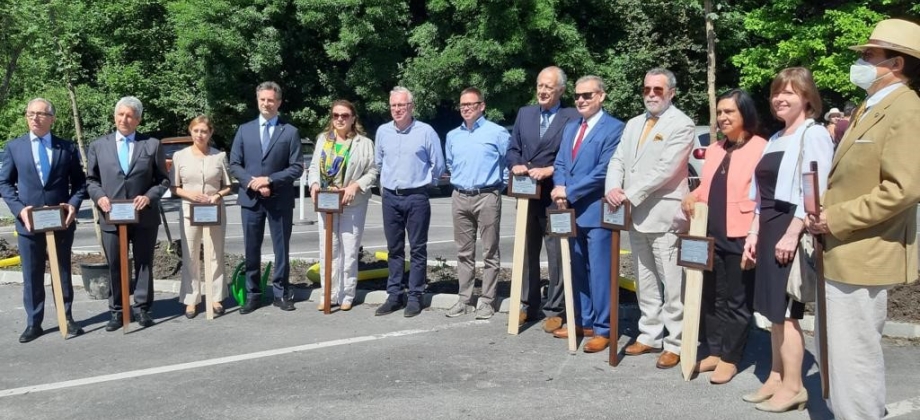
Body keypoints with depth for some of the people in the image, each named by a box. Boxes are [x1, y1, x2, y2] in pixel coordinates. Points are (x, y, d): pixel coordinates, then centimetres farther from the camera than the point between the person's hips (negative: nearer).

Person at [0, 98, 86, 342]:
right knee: (31, 276, 7)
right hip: (28, 222, 0)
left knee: (63, 272, 10)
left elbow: (79, 182, 6)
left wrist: (74, 205, -11)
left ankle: (67, 318, 22)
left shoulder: (67, 148, 3)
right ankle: (33, 323, 17)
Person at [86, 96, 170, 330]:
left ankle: (142, 309, 16)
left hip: (144, 216, -1)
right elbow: (91, 180, 10)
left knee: (144, 264, 7)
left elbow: (163, 180, 3)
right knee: (114, 266, 7)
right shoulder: (98, 145, 9)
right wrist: (99, 196, -10)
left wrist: (149, 196, -14)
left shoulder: (152, 144, 5)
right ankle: (116, 311, 17)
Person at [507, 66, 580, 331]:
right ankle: (528, 306, 26)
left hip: (555, 197, -5)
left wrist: (548, 171, -20)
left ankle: (555, 311, 12)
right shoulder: (524, 114, 13)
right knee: (527, 253, 14)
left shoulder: (572, 118, -5)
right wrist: (516, 165, -9)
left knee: (557, 255, 2)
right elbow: (512, 148, 11)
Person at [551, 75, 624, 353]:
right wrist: (559, 188, -8)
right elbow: (560, 163, 13)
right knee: (577, 270, 15)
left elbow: (603, 170, -17)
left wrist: (569, 192, -16)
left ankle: (603, 329, 7)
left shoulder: (614, 128, -9)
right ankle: (583, 322, 27)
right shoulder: (570, 127, 17)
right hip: (571, 210, 8)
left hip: (596, 211, -7)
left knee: (599, 271, -2)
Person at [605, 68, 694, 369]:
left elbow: (665, 168, -16)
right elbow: (618, 160, 12)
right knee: (645, 282, 15)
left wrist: (630, 195, -17)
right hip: (635, 215, 7)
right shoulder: (634, 124, 17)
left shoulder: (681, 124, -6)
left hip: (663, 215, -7)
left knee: (672, 284, -4)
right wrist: (613, 188, -9)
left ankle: (675, 344, 4)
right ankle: (650, 336, 25)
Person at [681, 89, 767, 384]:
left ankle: (730, 359, 16)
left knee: (736, 300, 5)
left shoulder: (761, 148, -8)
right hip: (711, 235, 7)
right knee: (712, 297, 13)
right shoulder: (714, 150, 16)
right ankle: (714, 352, 25)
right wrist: (693, 197, 2)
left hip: (740, 236, -7)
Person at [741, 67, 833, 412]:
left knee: (786, 311, -5)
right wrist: (754, 232, 14)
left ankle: (793, 387, 6)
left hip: (792, 232, -8)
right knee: (774, 310, 12)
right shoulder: (776, 139, 17)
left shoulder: (814, 135, -9)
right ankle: (776, 379, 21)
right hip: (770, 231, 9)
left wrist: (792, 233, -22)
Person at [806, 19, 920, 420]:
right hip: (842, 252, 10)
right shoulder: (868, 109, 17)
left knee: (854, 355, -3)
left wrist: (836, 219, -19)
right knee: (841, 352, 18)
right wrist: (824, 210, 8)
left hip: (861, 255, -10)